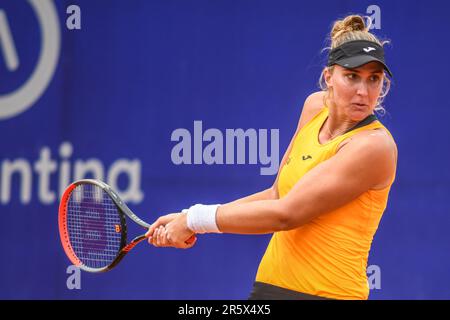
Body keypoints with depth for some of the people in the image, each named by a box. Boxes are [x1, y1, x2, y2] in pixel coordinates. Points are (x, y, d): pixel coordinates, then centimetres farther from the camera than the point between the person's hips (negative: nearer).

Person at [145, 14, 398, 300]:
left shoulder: (374, 145, -18)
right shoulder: (316, 106, 5)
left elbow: (286, 214, -19)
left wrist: (195, 219, -11)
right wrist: (187, 219, 4)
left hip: (325, 292, -6)